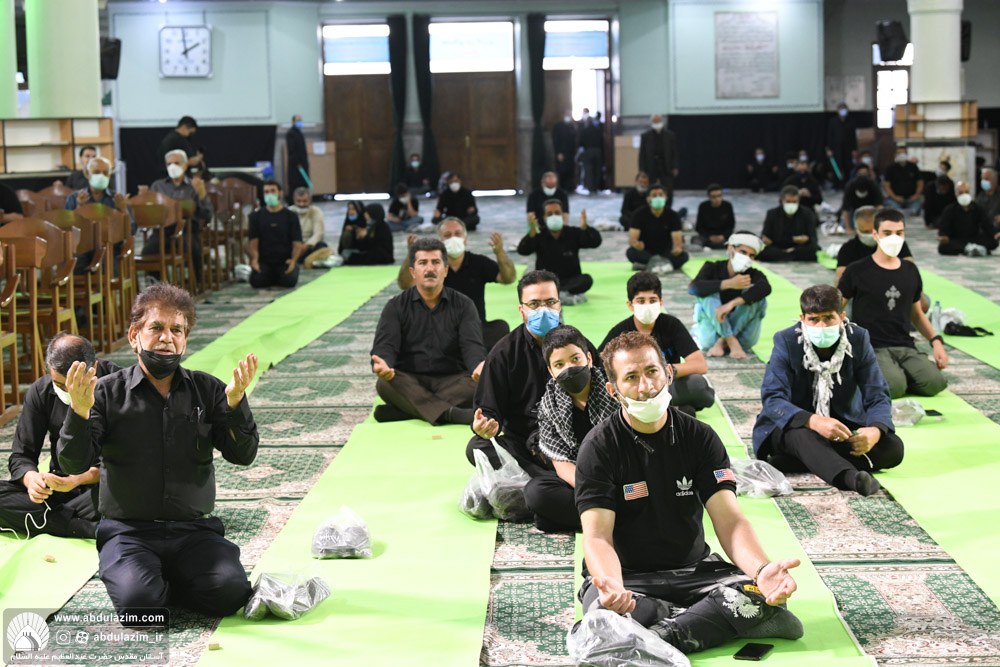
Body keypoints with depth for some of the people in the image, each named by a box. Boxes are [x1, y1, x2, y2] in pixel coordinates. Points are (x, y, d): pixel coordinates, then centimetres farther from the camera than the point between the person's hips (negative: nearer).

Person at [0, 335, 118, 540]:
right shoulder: (40, 392, -2)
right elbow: (21, 456, 1)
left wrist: (77, 480, -31)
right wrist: (31, 478, -24)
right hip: (61, 484, 4)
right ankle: (94, 529, -30)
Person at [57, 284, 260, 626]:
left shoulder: (207, 390, 8)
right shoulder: (107, 392, 0)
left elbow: (243, 455, 0)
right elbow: (73, 464, -8)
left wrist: (235, 400, -16)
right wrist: (79, 411, -25)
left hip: (194, 530, 2)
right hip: (128, 531, -2)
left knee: (230, 593, -23)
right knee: (138, 604, -29)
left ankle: (163, 580, 10)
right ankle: (130, 574, 10)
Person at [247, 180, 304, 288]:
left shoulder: (291, 216, 7)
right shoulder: (256, 216, 10)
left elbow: (297, 244, 1)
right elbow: (253, 243, 3)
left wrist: (293, 260, -21)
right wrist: (254, 258, -19)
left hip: (285, 261, -1)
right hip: (264, 261, 1)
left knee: (289, 280, -31)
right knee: (256, 281, -29)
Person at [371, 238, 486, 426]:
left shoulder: (463, 305, 9)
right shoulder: (396, 306, 8)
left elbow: (472, 346, -4)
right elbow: (385, 346, -4)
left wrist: (479, 366, -30)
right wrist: (382, 366, -31)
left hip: (451, 382, 1)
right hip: (409, 383, 0)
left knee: (477, 384, -32)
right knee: (385, 383, -33)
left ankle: (399, 412, -36)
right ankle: (450, 414, -47)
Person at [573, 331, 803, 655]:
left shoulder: (699, 437, 2)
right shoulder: (599, 448, -8)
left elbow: (729, 520, -7)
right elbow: (598, 535, -16)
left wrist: (762, 569, -30)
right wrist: (610, 586, -40)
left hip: (692, 568, 2)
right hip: (627, 574, -2)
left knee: (759, 593, -24)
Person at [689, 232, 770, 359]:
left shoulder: (753, 275, -3)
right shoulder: (712, 268, -3)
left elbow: (766, 288, -29)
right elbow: (693, 288, -23)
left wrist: (731, 304, -41)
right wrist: (729, 284, -32)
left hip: (739, 330, 1)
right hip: (711, 332, -1)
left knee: (756, 295, -20)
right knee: (708, 292, -21)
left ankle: (722, 343, -25)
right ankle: (732, 342, -32)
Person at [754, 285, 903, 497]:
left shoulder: (858, 339, -8)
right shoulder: (786, 341, -14)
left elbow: (877, 395, -11)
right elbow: (772, 398, -24)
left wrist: (875, 430, -35)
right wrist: (814, 422, -43)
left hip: (844, 424, 3)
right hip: (790, 426, -3)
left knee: (893, 448, -22)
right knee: (802, 434, -39)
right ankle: (850, 478, -66)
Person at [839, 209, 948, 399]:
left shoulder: (910, 271, 14)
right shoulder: (857, 272, 0)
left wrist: (936, 341, 8)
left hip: (905, 347, 4)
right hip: (871, 348, -4)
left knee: (934, 383, -23)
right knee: (894, 387, -33)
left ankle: (897, 374, 5)